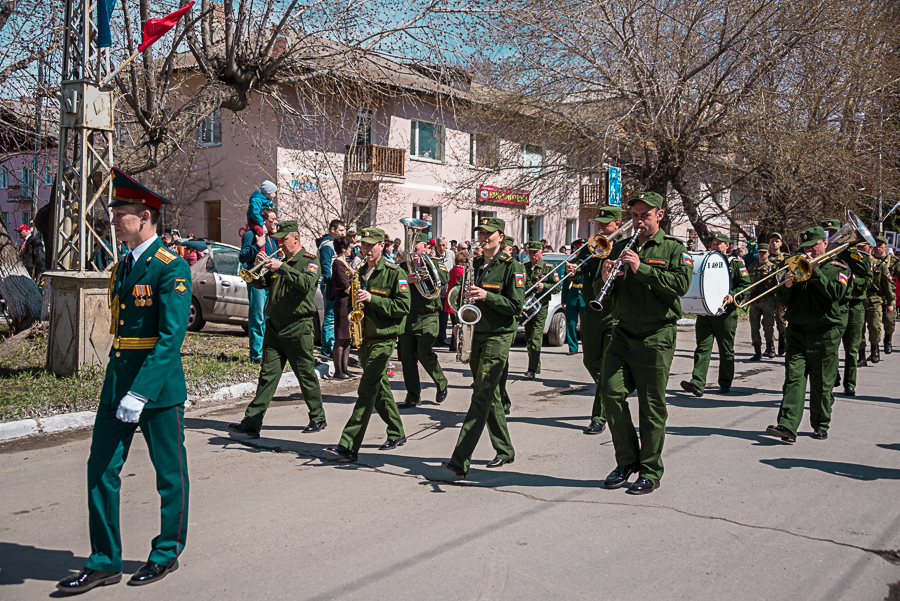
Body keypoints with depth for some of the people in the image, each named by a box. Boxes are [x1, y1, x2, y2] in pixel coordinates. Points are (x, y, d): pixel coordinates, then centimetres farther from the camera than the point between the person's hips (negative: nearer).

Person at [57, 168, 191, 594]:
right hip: (116, 383, 8)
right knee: (101, 470, 6)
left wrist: (140, 392, -25)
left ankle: (167, 554, 26)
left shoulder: (171, 268, -13)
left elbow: (172, 335, -20)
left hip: (159, 387, -7)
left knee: (170, 474, 8)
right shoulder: (121, 267, 13)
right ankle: (105, 562, 17)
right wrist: (118, 386, 18)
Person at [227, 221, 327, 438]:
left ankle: (318, 418, 20)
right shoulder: (279, 259, 16)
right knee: (267, 376, 2)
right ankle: (252, 423, 0)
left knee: (307, 376, 5)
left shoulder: (309, 260, -3)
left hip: (298, 327, -5)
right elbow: (259, 283, 12)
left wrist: (281, 267, -26)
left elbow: (306, 283, -23)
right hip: (274, 326, 5)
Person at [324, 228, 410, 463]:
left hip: (383, 340, -7)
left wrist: (373, 299, -23)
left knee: (367, 391, -12)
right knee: (380, 388, 16)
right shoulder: (361, 272, 13)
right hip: (364, 338, 8)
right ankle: (397, 433, 31)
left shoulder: (394, 272, -8)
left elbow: (404, 306, -15)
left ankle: (349, 447, -16)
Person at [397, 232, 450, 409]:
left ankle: (442, 384, 14)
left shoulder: (434, 262, 7)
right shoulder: (404, 265, 15)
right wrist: (406, 280, -20)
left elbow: (445, 279, -13)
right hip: (407, 316, 4)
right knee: (406, 357, 2)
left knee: (424, 354, -12)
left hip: (427, 317, -4)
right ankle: (413, 396, 12)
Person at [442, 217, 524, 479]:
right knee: (490, 396, 13)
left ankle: (460, 461, -16)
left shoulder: (510, 266, -7)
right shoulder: (475, 264, 13)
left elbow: (516, 306, -12)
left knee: (481, 398, -11)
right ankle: (505, 451, 27)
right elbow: (465, 294, 23)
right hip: (475, 335, 7)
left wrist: (486, 296, -21)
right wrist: (465, 296, 1)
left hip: (498, 337, -7)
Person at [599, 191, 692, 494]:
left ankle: (650, 472, 14)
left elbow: (681, 284, -16)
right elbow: (607, 296, 14)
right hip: (623, 333, 4)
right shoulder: (621, 248, 14)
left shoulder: (673, 249, 1)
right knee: (611, 391, -5)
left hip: (656, 337, -4)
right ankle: (627, 460, 13)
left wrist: (642, 269, -22)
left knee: (651, 406, 1)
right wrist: (605, 279, -9)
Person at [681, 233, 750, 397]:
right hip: (704, 312, 3)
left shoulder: (735, 262, 4)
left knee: (726, 350, 7)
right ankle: (697, 383, -15)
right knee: (702, 348, -7)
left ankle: (725, 383, 20)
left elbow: (746, 284, -1)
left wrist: (733, 295, -17)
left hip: (726, 313, -2)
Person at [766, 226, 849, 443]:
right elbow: (783, 300, 11)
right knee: (794, 378, -9)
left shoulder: (839, 269, 7)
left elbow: (835, 293, -13)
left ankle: (821, 424, 22)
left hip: (825, 334, -2)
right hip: (797, 331, 2)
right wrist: (787, 285, -10)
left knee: (822, 384, 5)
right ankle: (787, 427, -17)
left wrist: (814, 270, -13)